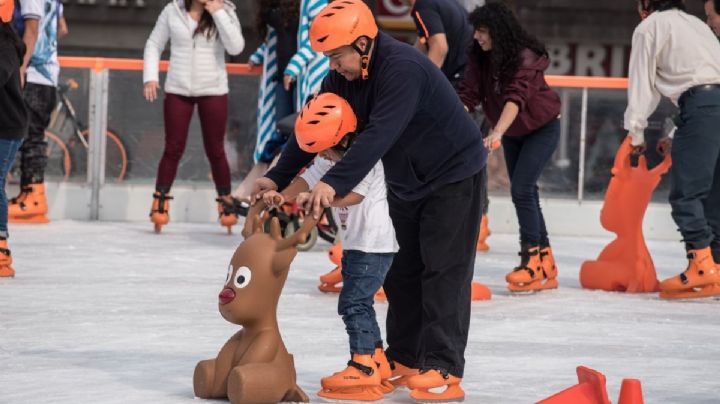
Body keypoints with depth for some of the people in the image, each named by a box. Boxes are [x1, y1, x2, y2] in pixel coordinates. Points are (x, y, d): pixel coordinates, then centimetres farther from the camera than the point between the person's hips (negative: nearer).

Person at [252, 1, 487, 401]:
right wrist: (279, 177, -11)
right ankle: (404, 358, 18)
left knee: (443, 271, -11)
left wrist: (335, 183, -46)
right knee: (401, 270, 10)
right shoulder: (345, 75, -4)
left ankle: (444, 370, -14)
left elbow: (379, 135, -40)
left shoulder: (402, 68, -31)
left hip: (453, 174, -9)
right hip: (406, 181, 9)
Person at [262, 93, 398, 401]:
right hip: (355, 242, 10)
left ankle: (363, 367, -14)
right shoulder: (331, 159, 9)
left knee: (353, 302, -14)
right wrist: (283, 196, -16)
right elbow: (309, 179, 2)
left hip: (375, 242, -10)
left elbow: (354, 194, -30)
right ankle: (377, 363, 25)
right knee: (359, 303, 16)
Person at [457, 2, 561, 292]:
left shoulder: (526, 57, -28)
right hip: (512, 133, 7)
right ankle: (546, 267, 16)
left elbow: (516, 97, -41)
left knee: (521, 189, -18)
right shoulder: (480, 59, -11)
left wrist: (497, 133, -54)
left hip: (541, 129, -7)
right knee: (524, 192, 8)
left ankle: (532, 261, -13)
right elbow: (469, 94, -19)